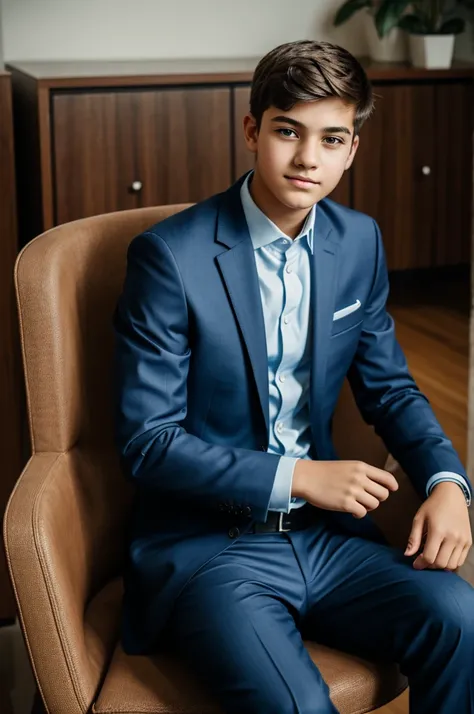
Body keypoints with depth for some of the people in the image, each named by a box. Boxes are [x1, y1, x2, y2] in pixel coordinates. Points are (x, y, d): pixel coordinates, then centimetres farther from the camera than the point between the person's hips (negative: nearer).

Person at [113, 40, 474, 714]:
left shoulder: (360, 241, 6)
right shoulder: (169, 255, -13)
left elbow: (388, 386, 14)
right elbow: (147, 441, -13)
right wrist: (298, 476, -17)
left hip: (324, 531, 5)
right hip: (206, 545, -5)